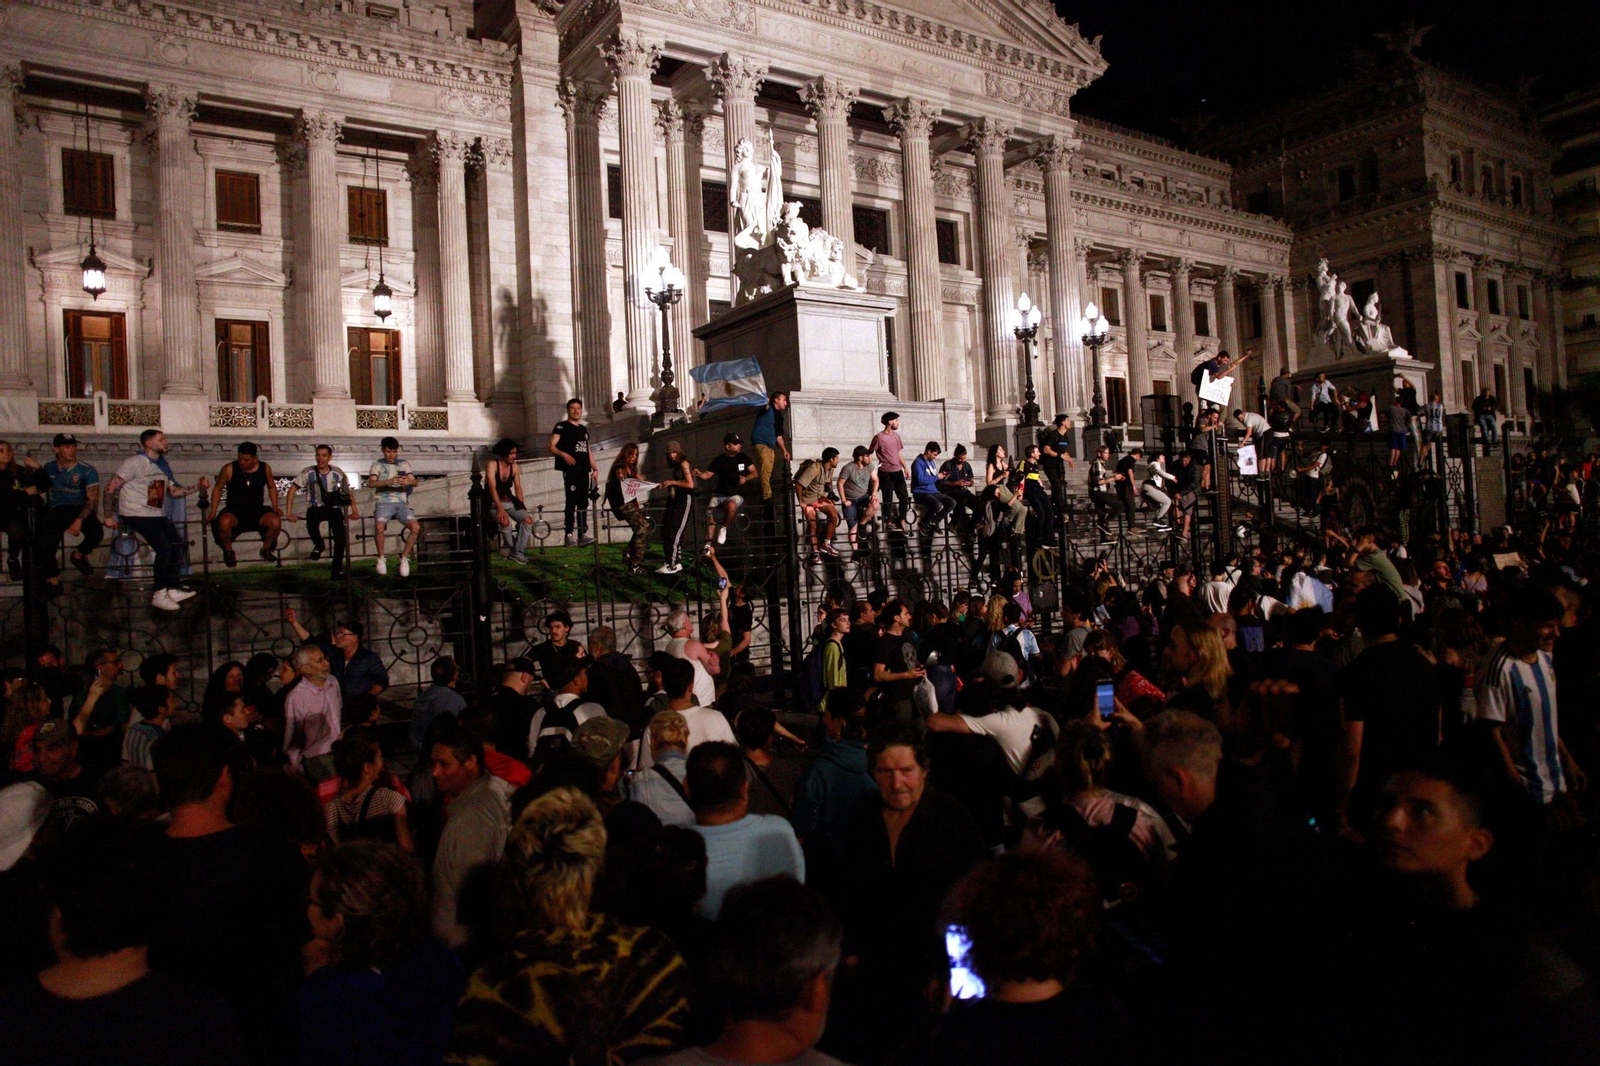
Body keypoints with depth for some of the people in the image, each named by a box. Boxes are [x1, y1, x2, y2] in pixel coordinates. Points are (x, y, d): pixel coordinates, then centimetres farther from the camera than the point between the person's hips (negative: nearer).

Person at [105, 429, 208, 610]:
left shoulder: (165, 465, 17)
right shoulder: (135, 462, -6)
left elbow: (174, 492, 18)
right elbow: (111, 489, -7)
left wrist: (197, 487, 4)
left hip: (158, 515, 7)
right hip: (136, 514, -7)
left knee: (178, 543, -10)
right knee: (164, 547, -21)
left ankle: (172, 590, -2)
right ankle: (159, 595, -12)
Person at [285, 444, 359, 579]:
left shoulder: (338, 474, 0)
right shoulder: (308, 472, -3)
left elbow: (348, 492, 13)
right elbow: (292, 490, 0)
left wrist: (354, 510, 5)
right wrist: (289, 512, -6)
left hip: (334, 508, 1)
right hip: (315, 507, 0)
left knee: (340, 535, -23)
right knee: (311, 522, -35)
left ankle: (337, 567, -8)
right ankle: (318, 544, 0)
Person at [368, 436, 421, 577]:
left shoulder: (404, 464, 17)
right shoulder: (378, 465, 11)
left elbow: (415, 482, 6)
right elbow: (371, 482, -7)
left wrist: (408, 481, -19)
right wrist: (388, 481, -26)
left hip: (402, 502, 2)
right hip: (384, 502, -2)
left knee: (416, 527, -22)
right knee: (379, 527, -30)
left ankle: (404, 557, -2)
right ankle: (382, 557, -6)